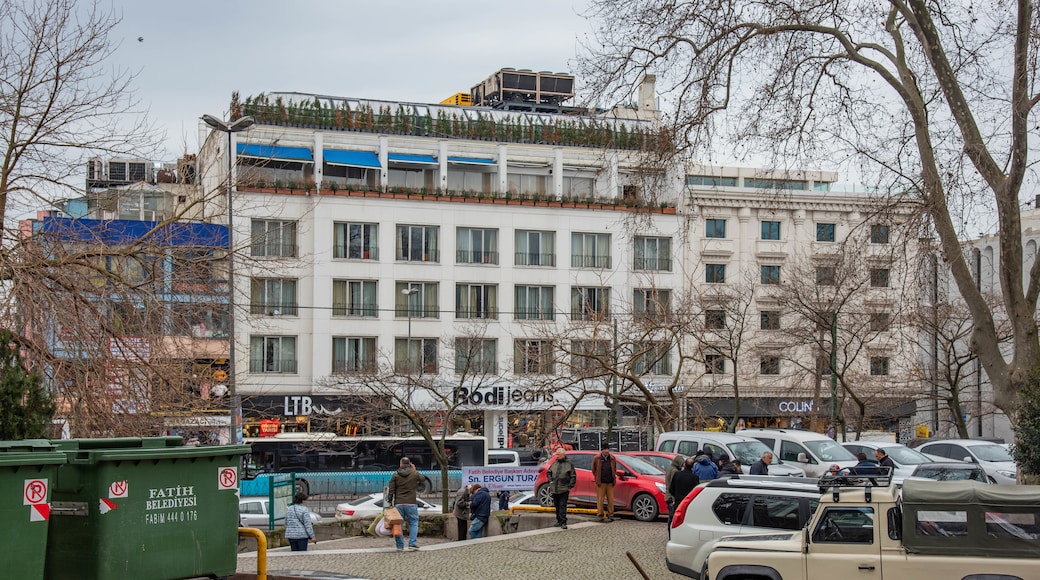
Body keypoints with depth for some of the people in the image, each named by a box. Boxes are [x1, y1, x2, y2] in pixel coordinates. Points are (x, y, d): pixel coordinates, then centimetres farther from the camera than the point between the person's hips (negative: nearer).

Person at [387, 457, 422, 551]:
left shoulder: (395, 475, 2)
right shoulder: (414, 474, 0)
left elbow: (391, 490, -1)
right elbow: (422, 478, 22)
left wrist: (390, 501, 5)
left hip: (398, 504, 1)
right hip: (411, 503, -1)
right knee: (413, 523, 8)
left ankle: (400, 546, 7)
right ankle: (412, 544, -3)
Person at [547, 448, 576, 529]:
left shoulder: (569, 464, -1)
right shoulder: (554, 464, 12)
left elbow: (573, 476, -2)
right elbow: (549, 473, 24)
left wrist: (570, 486, -8)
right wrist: (550, 481, 9)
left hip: (564, 489, -5)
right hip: (554, 489, 5)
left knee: (562, 506, -10)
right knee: (557, 506, 12)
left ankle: (563, 522, -11)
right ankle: (559, 521, 21)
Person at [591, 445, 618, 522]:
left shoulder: (612, 459, 8)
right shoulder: (597, 459, 0)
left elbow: (614, 469, 19)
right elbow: (593, 470, 8)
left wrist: (614, 478, 10)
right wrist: (597, 479, 7)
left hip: (610, 483, 3)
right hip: (601, 483, -3)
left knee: (611, 499, 3)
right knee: (600, 499, -2)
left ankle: (611, 514, 9)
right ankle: (600, 514, 4)